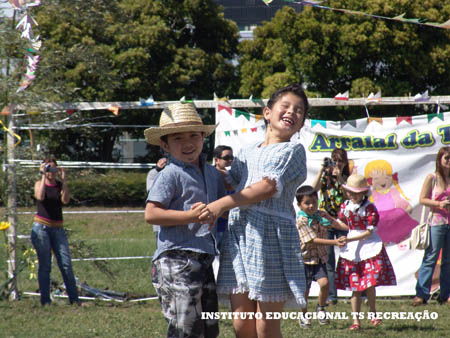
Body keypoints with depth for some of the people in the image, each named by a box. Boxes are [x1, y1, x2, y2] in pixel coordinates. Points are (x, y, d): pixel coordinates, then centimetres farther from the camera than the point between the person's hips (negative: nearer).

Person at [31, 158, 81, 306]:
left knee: (66, 264, -4)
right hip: (41, 227, -2)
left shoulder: (60, 185, 9)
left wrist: (63, 180, -13)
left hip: (57, 228, 2)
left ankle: (74, 299, 0)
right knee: (45, 266, -2)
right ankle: (45, 300, 1)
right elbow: (40, 196, -18)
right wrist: (43, 176, -14)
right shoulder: (39, 184, 4)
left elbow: (66, 200, -9)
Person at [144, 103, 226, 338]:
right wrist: (190, 215, -23)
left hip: (204, 258, 8)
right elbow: (151, 214, -17)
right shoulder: (170, 175, -8)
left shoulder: (212, 173, 15)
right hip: (177, 259, -8)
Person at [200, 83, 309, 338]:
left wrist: (223, 204, -14)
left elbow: (269, 187, -8)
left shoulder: (293, 150, 5)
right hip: (238, 232, 6)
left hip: (272, 233, -5)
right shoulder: (247, 153, 24)